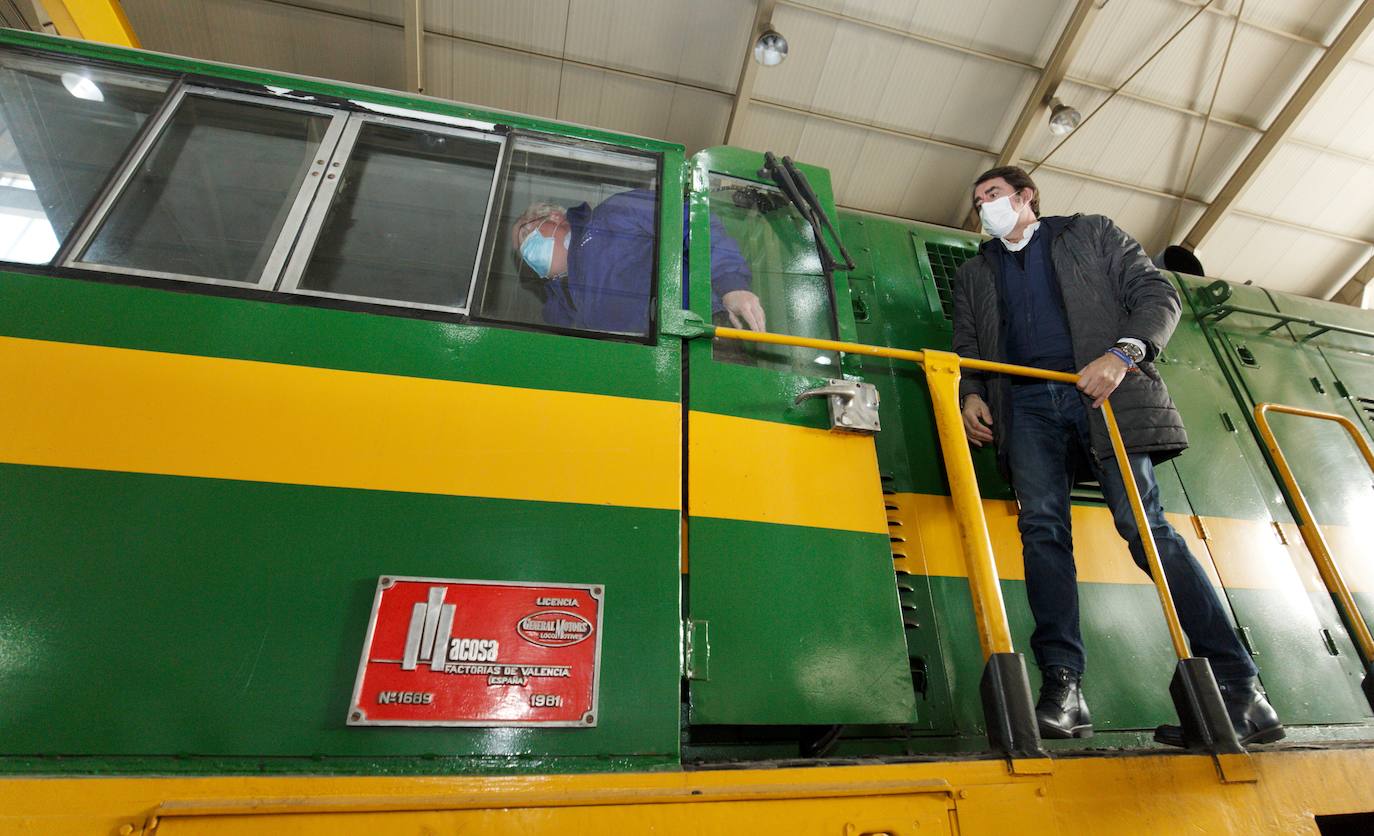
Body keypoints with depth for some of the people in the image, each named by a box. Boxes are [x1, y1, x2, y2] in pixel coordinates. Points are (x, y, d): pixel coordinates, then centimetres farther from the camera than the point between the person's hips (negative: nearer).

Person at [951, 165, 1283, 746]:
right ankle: (1063, 686, -14)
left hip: (1107, 392, -2)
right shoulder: (974, 274, 27)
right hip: (1026, 404, 2)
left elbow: (1157, 294, 9)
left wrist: (1124, 353, -11)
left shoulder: (1091, 232, 20)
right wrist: (970, 394, -2)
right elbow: (967, 348, 20)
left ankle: (1241, 691, -4)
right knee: (1042, 528, -13)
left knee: (1144, 526, -11)